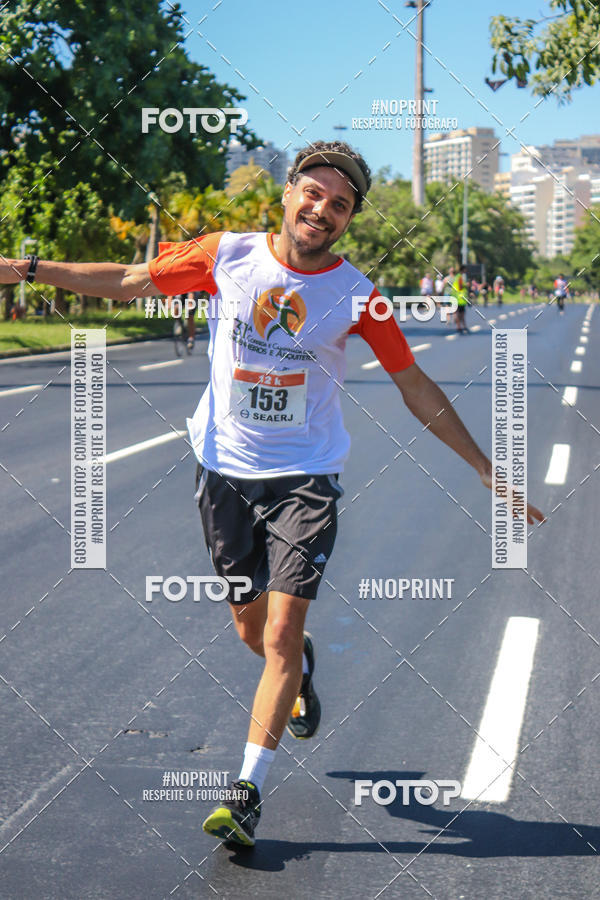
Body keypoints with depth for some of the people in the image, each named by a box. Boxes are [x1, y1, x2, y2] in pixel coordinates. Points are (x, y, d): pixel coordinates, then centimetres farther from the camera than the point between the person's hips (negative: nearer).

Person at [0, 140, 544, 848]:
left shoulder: (357, 296, -8)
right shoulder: (228, 255, -5)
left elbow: (417, 388, 1)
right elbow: (129, 281, 7)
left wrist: (485, 470, 1)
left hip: (304, 478, -2)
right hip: (223, 470, 2)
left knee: (282, 631, -12)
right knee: (251, 628, 13)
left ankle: (247, 790, -4)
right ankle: (299, 672, 48)